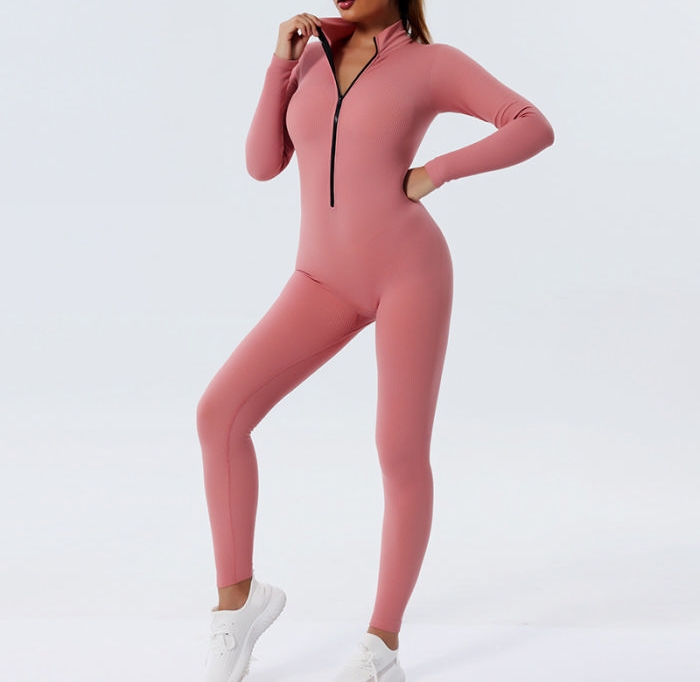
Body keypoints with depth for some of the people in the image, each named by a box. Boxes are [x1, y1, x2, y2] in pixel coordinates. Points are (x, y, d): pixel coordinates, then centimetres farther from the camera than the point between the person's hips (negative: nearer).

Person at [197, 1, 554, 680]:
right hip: (328, 282, 4)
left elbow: (535, 128, -3)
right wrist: (281, 62, -1)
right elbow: (263, 164, 7)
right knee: (219, 412, -13)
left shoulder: (432, 62, 2)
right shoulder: (314, 56, 14)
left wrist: (434, 172, -9)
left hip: (408, 272, -4)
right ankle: (238, 597, 3)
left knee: (402, 457, -6)